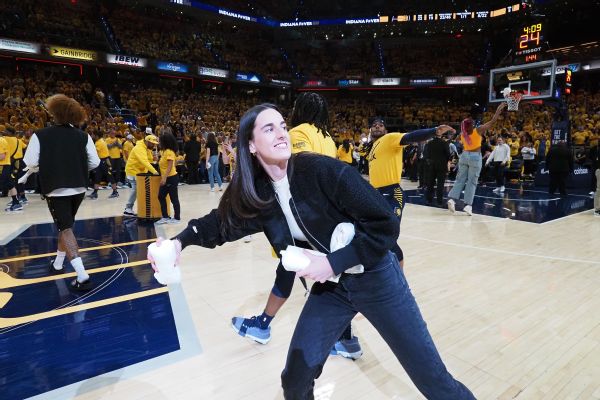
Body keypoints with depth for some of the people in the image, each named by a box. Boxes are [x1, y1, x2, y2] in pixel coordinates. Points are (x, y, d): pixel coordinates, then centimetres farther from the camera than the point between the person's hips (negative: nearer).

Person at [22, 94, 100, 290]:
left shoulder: (40, 136, -6)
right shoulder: (83, 136, 1)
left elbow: (31, 163, -5)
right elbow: (95, 162, -2)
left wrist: (47, 161, 16)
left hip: (56, 190, -4)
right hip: (78, 188, 4)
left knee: (66, 229, -4)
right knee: (66, 225, 23)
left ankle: (82, 276, -15)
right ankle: (58, 263, 38)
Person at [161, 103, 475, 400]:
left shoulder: (323, 170, -24)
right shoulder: (257, 193, -8)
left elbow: (386, 225, -21)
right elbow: (221, 222, 10)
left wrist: (333, 262, -22)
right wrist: (181, 241, -3)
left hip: (374, 279, -3)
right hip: (328, 287, 4)